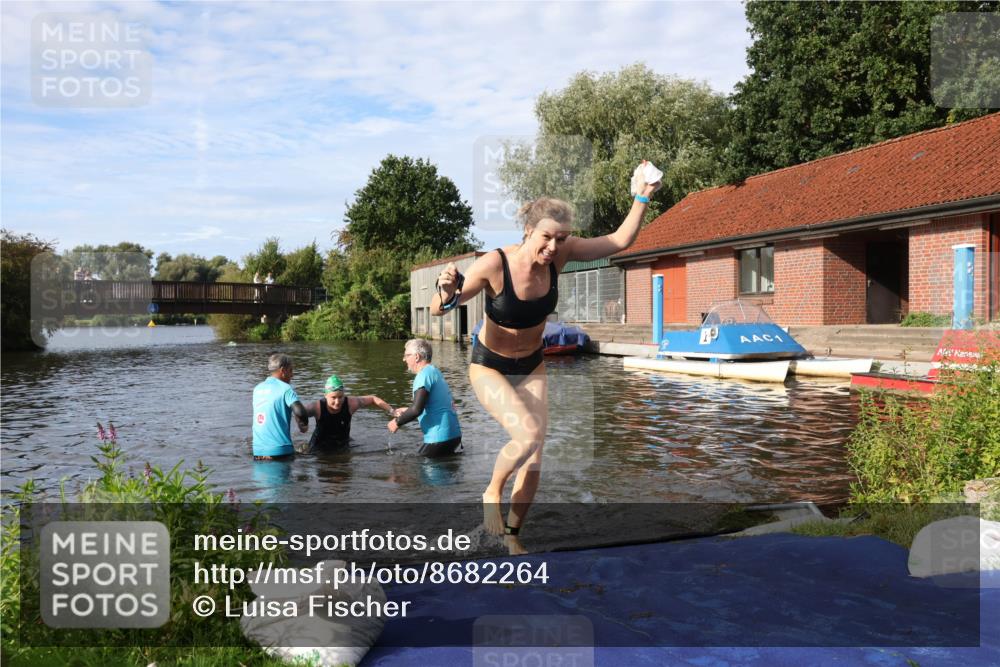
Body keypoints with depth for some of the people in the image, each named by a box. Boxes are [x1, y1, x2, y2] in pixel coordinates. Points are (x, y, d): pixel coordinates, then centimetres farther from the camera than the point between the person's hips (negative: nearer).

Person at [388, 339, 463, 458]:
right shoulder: (435, 371, 16)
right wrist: (407, 411, 31)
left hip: (439, 438, -9)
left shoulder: (424, 374, -14)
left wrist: (397, 422, -7)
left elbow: (417, 409, -22)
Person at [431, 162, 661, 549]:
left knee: (534, 459, 3)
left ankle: (512, 537, 26)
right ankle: (491, 494, 3)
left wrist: (642, 197, -16)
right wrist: (448, 293, -47)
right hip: (489, 366, -5)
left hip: (532, 367, 5)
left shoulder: (560, 254, -16)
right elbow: (438, 310, -25)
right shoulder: (493, 264, -28)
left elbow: (619, 241, -7)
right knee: (529, 434, -27)